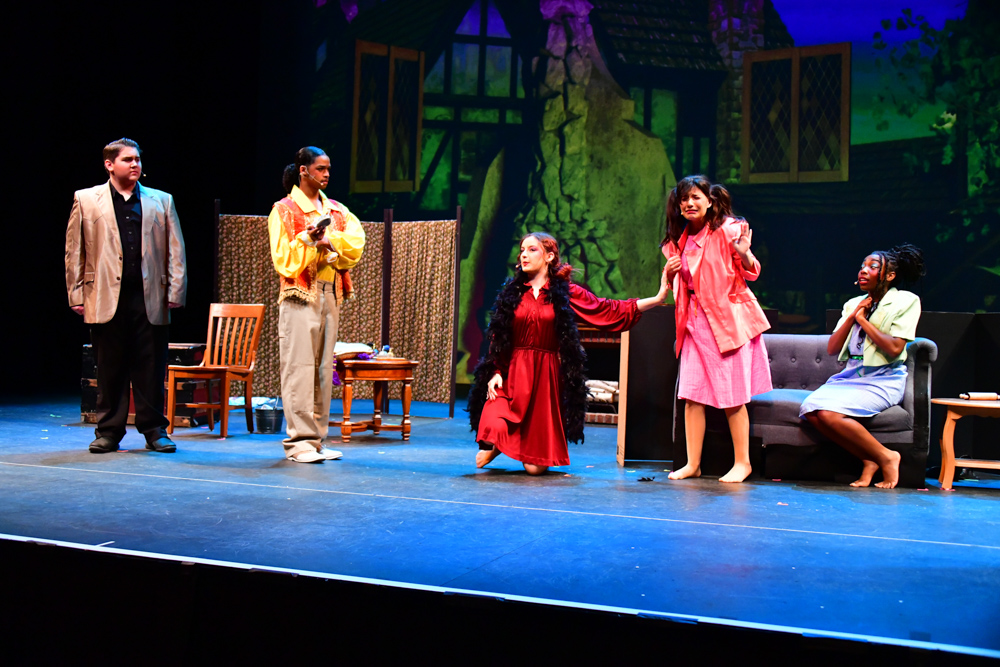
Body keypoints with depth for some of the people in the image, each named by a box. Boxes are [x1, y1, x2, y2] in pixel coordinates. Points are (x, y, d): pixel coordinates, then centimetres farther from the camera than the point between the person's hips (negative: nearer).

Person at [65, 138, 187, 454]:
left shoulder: (161, 201, 12)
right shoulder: (85, 200, 9)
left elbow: (175, 251, 9)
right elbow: (74, 251, 7)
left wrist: (175, 292, 1)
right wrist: (77, 294, 1)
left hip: (150, 299, 1)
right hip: (106, 299, -1)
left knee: (151, 368, 3)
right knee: (110, 369, 5)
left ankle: (154, 430, 13)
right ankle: (109, 431, 15)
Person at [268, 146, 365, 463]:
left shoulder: (336, 210, 16)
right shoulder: (284, 210, 1)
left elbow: (356, 244, 2)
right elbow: (283, 259, -6)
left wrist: (329, 240, -15)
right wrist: (307, 239, -19)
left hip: (331, 294, 6)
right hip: (300, 295, -6)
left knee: (324, 368, 6)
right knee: (299, 366, -9)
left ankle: (317, 439, 11)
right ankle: (299, 441, -8)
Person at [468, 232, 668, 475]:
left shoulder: (565, 292, 3)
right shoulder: (512, 291, 8)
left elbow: (610, 310, 1)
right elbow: (497, 337, 6)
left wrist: (658, 298, -4)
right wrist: (496, 372, -7)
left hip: (547, 375, -1)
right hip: (513, 373, 1)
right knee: (495, 427, -26)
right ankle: (495, 446, 11)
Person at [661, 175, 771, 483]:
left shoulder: (727, 229, -7)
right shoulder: (680, 240, 12)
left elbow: (751, 272, -8)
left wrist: (744, 253, -28)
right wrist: (670, 274, 2)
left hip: (728, 318, -6)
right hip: (695, 320, 6)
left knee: (732, 395, -1)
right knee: (691, 394, 2)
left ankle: (742, 462, 9)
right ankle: (693, 463, 9)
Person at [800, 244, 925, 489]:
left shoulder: (905, 301, -1)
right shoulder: (854, 304, 17)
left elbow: (894, 349, -15)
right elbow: (832, 349, 9)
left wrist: (863, 320, -5)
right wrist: (852, 316, -1)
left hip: (883, 380, -6)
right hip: (851, 377, 7)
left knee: (830, 413, -29)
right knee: (810, 409, -22)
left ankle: (886, 457, -9)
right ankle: (869, 460, -10)